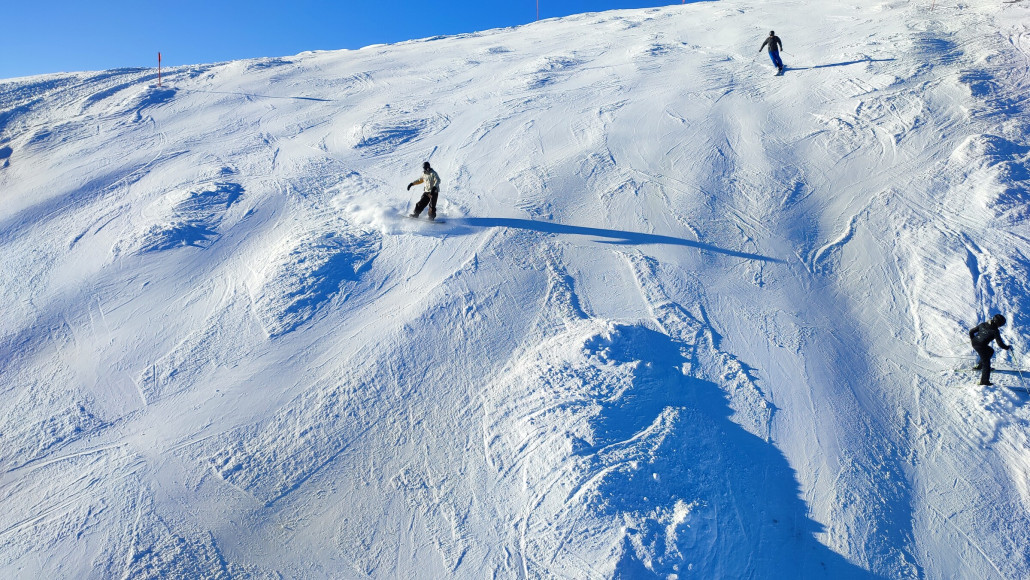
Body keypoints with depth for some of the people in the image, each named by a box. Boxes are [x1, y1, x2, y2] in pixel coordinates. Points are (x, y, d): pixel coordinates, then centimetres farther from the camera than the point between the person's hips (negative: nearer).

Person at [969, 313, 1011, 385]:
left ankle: (979, 365, 31)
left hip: (974, 343, 7)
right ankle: (984, 381, 8)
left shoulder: (982, 324, 7)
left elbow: (971, 331, 12)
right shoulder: (995, 331, -10)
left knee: (990, 351, 32)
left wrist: (972, 338, 29)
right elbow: (1000, 344, -8)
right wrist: (1007, 347, 10)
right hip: (981, 346, -7)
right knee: (986, 363, 7)